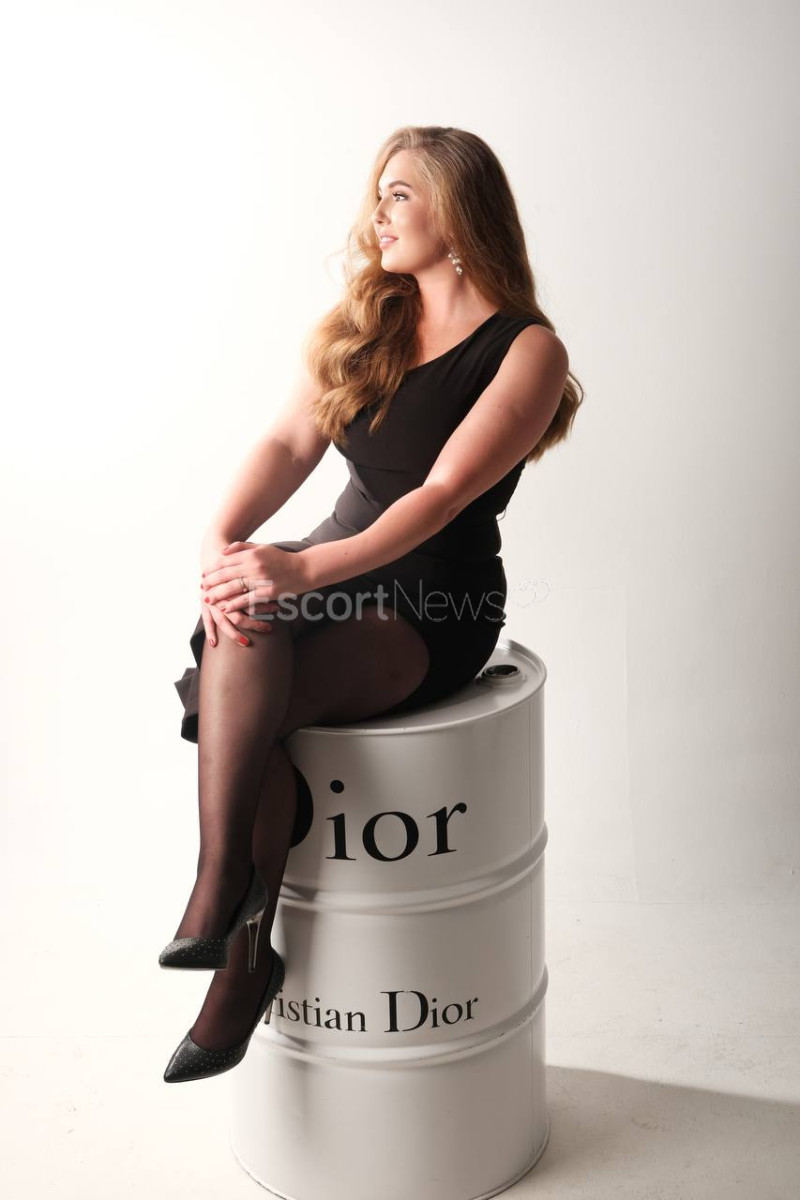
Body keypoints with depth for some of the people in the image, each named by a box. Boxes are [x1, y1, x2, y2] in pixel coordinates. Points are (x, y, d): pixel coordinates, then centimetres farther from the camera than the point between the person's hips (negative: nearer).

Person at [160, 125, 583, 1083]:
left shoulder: (526, 348, -6)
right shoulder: (360, 322, 13)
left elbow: (445, 491, -18)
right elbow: (290, 442, 0)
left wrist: (307, 569, -32)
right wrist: (223, 538, -20)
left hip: (437, 609, -5)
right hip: (338, 575, 5)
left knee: (238, 718, -27)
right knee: (241, 629, -29)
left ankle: (242, 955, -13)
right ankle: (234, 909, -20)